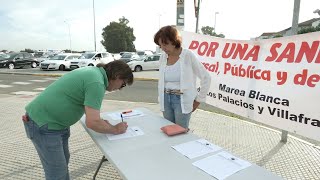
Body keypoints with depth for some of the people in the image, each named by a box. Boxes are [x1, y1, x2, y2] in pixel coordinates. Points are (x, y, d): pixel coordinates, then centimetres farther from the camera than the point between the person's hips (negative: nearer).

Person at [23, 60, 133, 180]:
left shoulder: (94, 72, 6)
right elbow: (92, 123, -28)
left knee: (63, 160, 21)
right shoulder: (97, 82, -24)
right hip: (44, 124, -10)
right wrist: (115, 130, -12)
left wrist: (99, 120, 10)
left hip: (50, 119, 10)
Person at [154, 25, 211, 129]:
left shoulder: (188, 55, -11)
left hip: (182, 100, -5)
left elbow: (206, 78, -6)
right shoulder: (163, 57, 4)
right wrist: (161, 99, 12)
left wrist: (199, 100, -3)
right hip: (166, 99, 5)